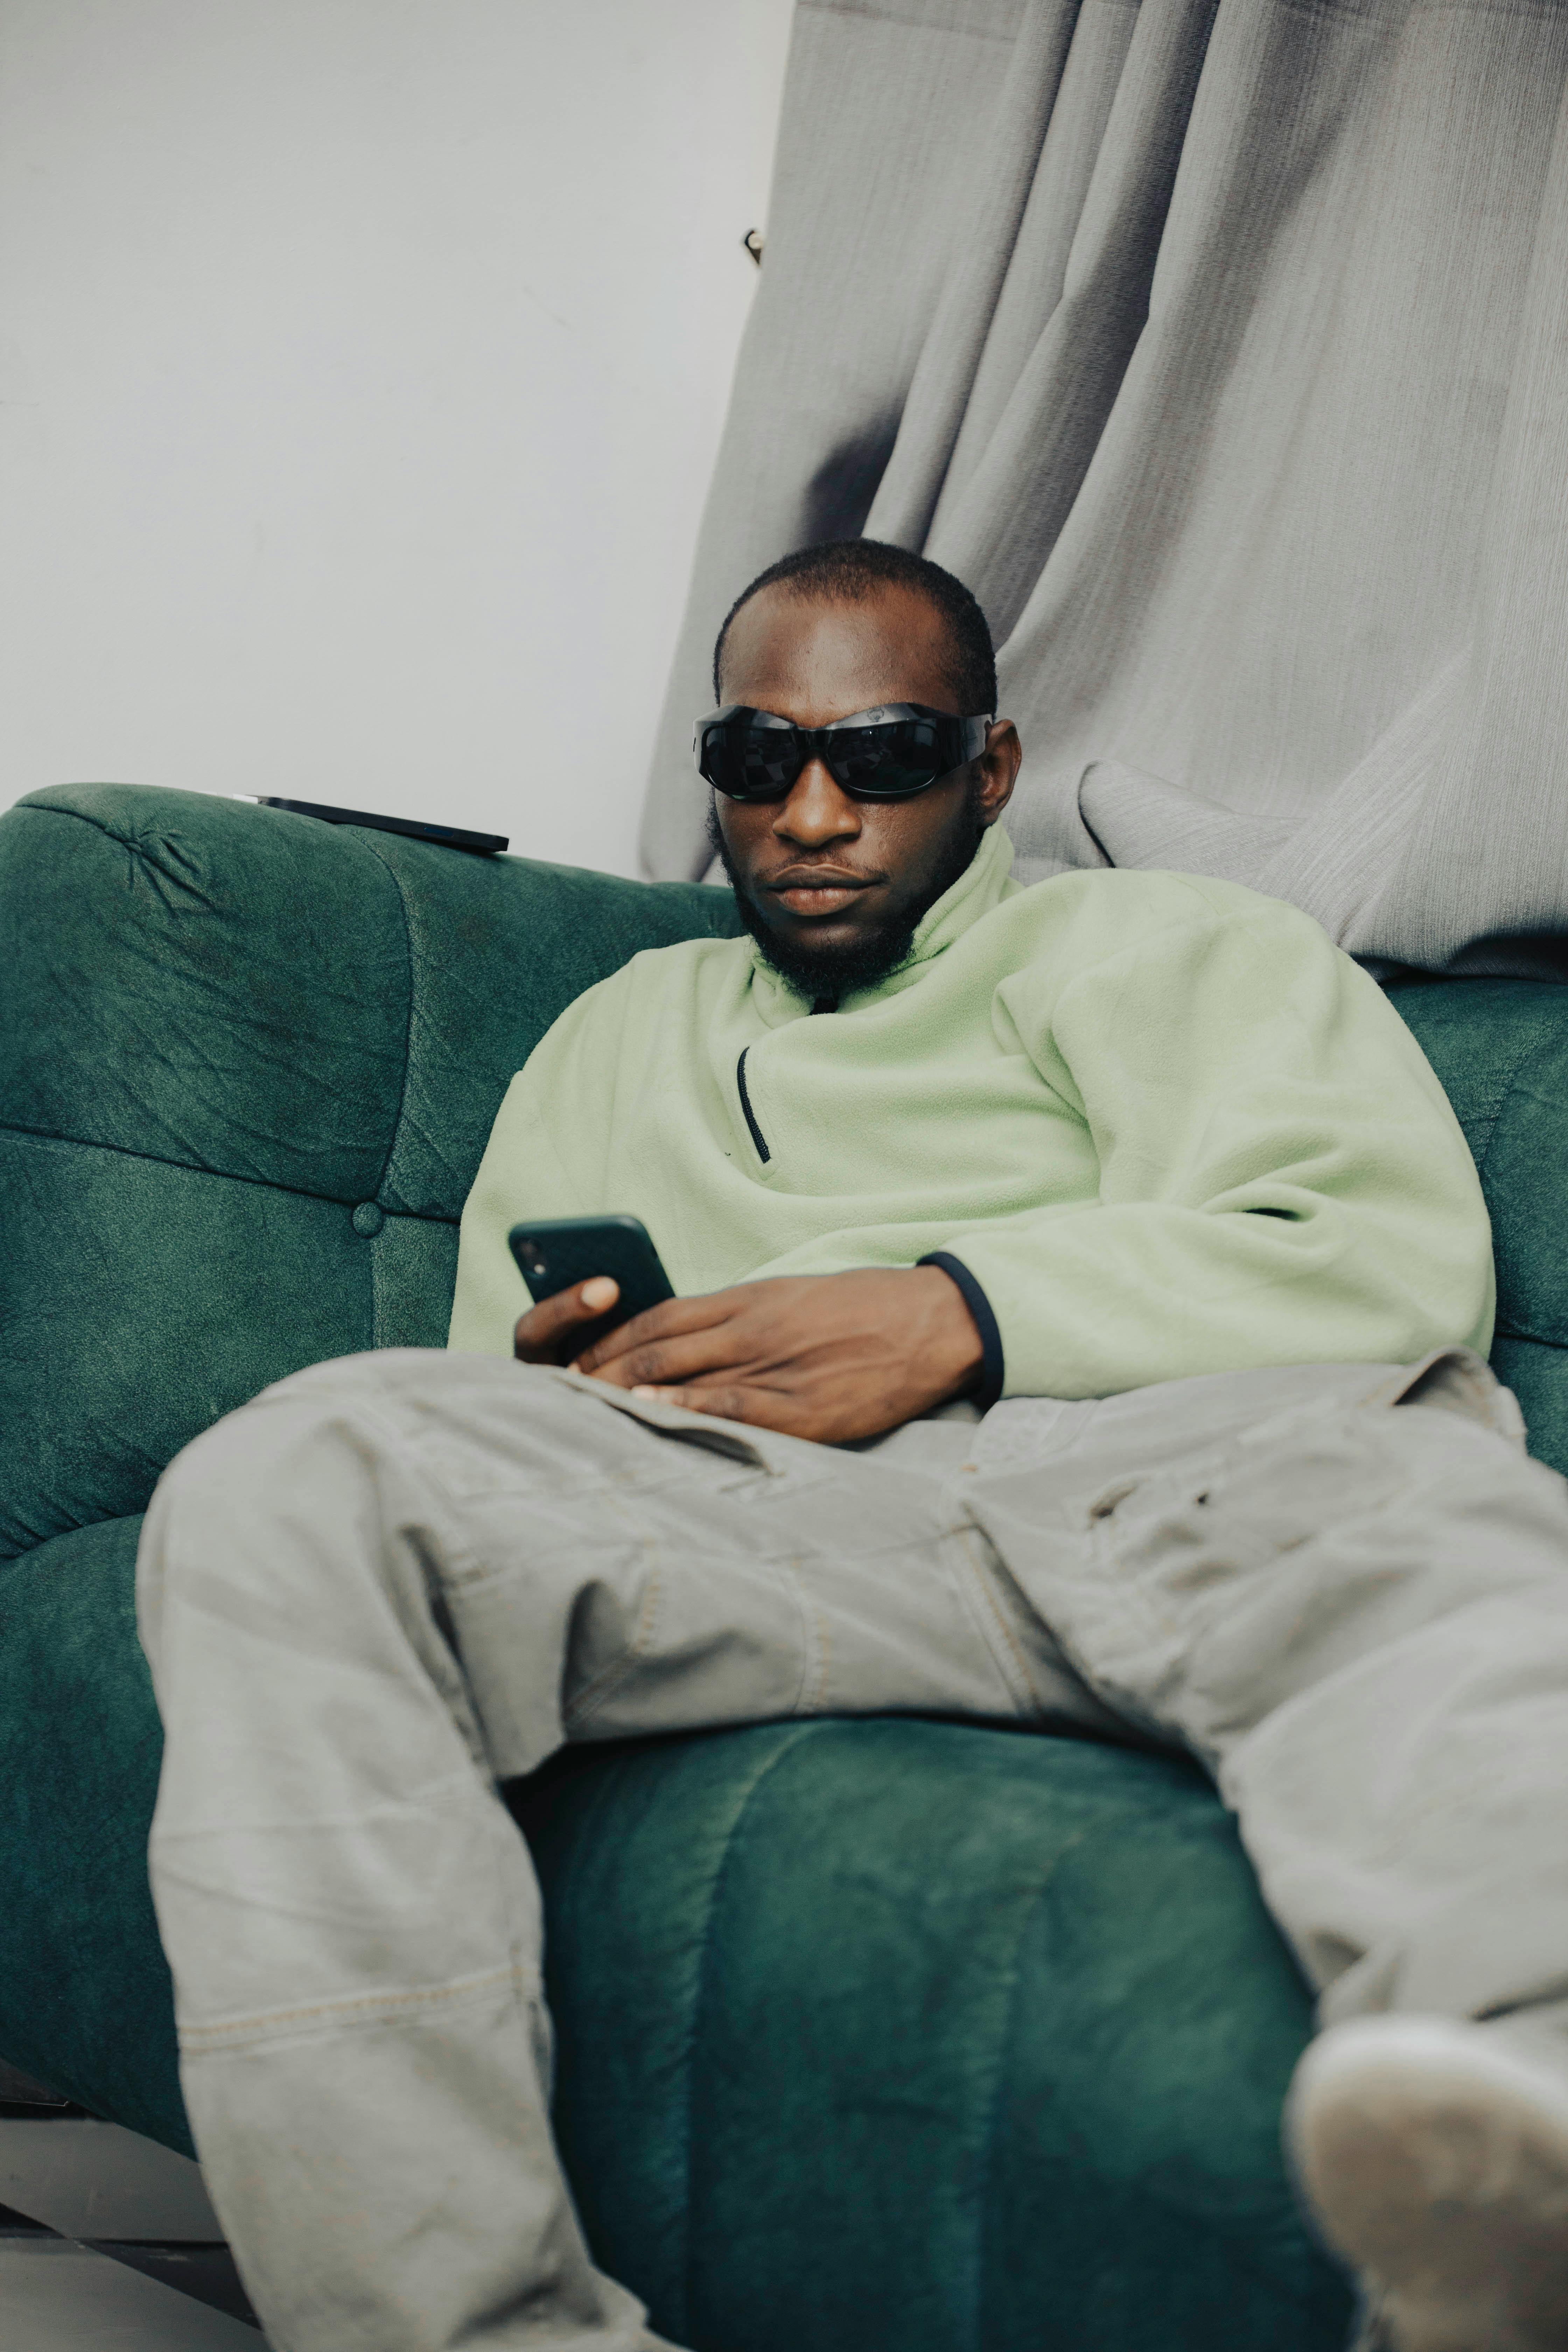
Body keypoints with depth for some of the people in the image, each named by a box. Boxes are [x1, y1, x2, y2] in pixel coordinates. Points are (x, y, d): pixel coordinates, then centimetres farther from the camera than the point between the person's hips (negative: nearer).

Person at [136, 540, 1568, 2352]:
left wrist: (957, 1316, -7)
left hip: (1165, 1457, -2)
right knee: (279, 1492, -27)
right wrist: (555, 1379, 5)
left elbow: (1400, 1252, 6)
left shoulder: (1171, 946, 26)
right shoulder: (620, 1036, 38)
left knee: (1419, 1496, -40)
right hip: (742, 1502, 3)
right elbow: (493, 1383, 33)